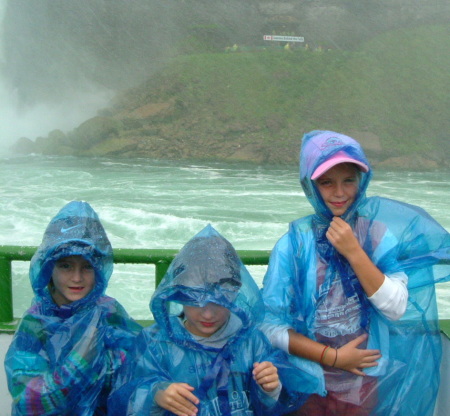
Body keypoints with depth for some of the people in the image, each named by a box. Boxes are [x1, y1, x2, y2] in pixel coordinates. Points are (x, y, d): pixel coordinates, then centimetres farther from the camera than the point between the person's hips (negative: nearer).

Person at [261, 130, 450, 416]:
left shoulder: (380, 231, -8)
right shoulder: (295, 241, -12)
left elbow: (397, 309, -14)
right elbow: (271, 326, -12)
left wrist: (353, 252, -21)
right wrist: (333, 357, -16)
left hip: (374, 386, 1)